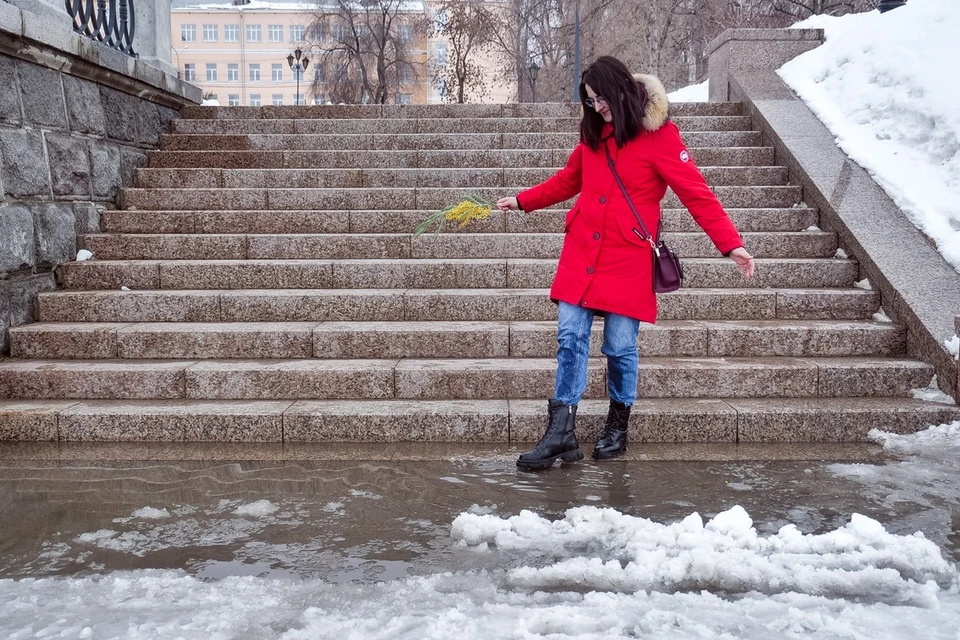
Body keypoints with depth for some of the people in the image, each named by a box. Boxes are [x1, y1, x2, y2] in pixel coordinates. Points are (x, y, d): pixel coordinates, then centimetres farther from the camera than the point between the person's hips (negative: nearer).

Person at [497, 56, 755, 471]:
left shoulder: (658, 134, -7)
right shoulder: (594, 132, 12)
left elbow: (696, 193, -10)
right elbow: (569, 180, 26)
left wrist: (730, 244, -16)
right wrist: (523, 201, 26)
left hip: (628, 258, -5)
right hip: (581, 251, 5)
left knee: (620, 346, 1)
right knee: (570, 337, 0)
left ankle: (618, 425, 23)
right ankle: (560, 434, 5)